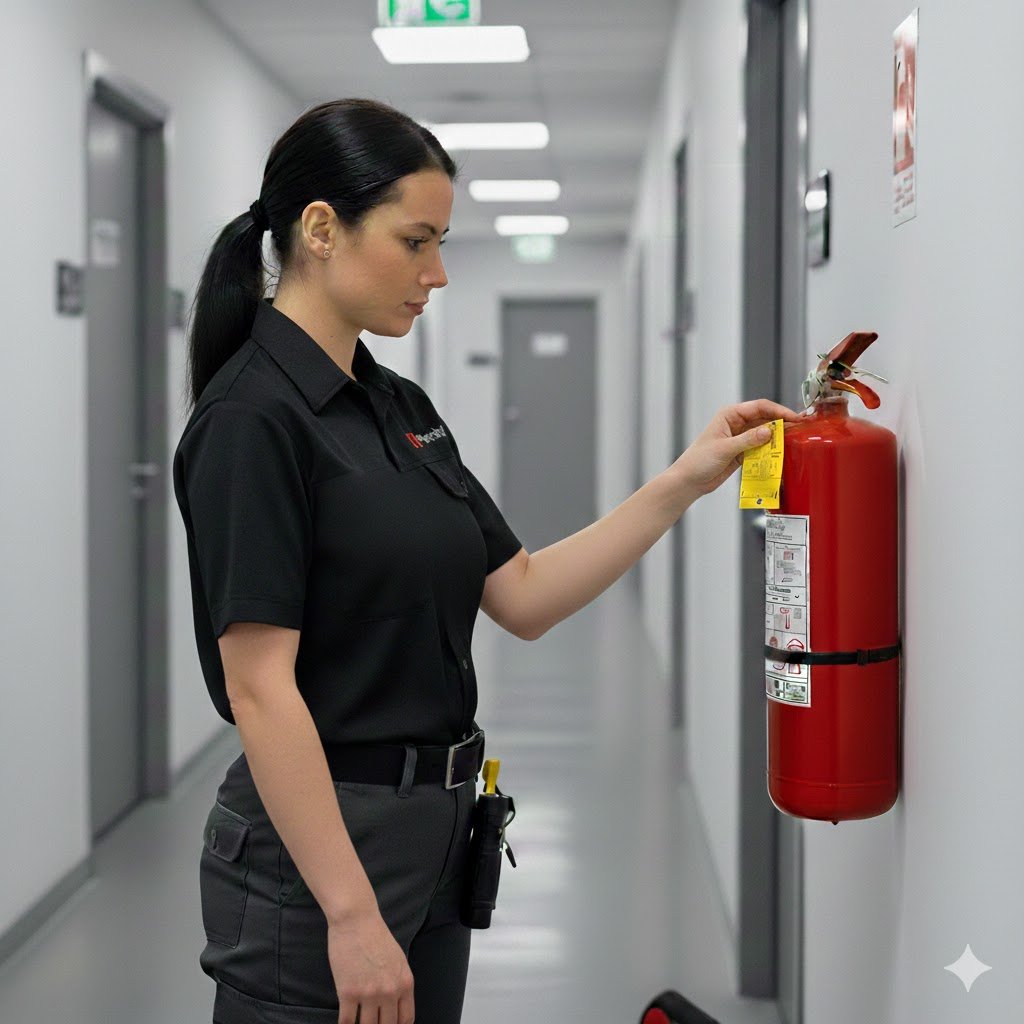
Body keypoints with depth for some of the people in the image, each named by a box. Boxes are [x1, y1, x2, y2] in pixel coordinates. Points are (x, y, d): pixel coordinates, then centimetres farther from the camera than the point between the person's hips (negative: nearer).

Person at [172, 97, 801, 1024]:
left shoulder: (400, 406, 10)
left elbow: (522, 597, 9)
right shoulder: (252, 418, -17)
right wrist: (352, 916, -22)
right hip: (316, 846, -9)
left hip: (435, 834, 9)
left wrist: (685, 481, 2)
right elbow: (259, 687, -21)